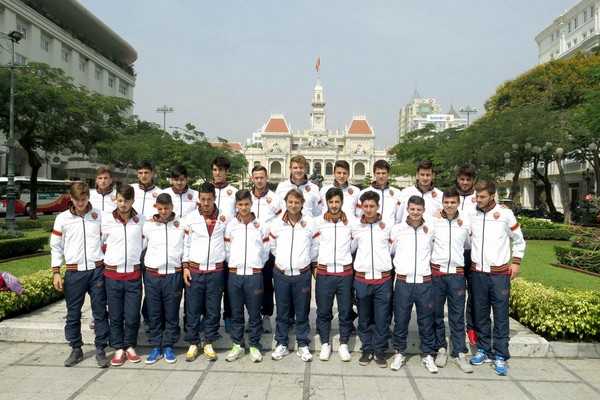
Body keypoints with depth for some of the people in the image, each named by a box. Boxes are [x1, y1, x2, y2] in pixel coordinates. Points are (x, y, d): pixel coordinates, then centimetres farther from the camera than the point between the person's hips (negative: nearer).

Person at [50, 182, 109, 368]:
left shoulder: (99, 215, 2)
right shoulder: (62, 218, 2)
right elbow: (56, 247, 6)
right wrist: (56, 272, 0)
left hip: (97, 270, 0)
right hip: (74, 272, 1)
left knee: (100, 312, 4)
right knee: (73, 313, 9)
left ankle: (100, 350, 14)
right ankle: (76, 349, 25)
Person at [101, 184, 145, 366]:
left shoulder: (141, 220, -1)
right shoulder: (107, 219, -2)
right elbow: (100, 242, 9)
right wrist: (111, 256, 6)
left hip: (134, 274, 0)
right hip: (112, 274, 0)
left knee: (132, 315, 5)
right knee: (115, 315, 9)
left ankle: (130, 346, 25)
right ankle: (118, 348, 24)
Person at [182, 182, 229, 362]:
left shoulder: (224, 218, 0)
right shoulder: (191, 218, 0)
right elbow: (185, 244, 4)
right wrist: (185, 267, -1)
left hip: (216, 271, 0)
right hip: (194, 270, 0)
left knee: (213, 309, 7)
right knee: (193, 309, 6)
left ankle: (209, 344, 22)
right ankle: (193, 344, 21)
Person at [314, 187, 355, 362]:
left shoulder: (351, 221, -2)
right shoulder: (318, 221, -1)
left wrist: (350, 260, 9)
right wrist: (315, 265, 6)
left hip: (345, 273, 0)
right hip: (324, 273, 0)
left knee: (345, 310, 7)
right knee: (323, 311, 7)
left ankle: (343, 344, 22)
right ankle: (325, 344, 22)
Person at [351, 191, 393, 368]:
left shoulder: (389, 225, -1)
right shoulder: (355, 226, 3)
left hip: (383, 278, -1)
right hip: (362, 278, 1)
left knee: (383, 318, 5)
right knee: (364, 317, 10)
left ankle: (380, 350, 20)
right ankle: (367, 349, 25)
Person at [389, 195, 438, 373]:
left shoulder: (431, 229, 3)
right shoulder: (397, 229, 0)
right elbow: (390, 251, 11)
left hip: (425, 282, 1)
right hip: (403, 282, -1)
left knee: (426, 320, 9)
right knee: (400, 319, 7)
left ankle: (427, 354, 25)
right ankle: (400, 352, 24)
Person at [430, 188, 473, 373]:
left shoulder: (466, 220, 2)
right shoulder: (433, 220, -2)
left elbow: (469, 243, 16)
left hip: (457, 273, 1)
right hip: (436, 272, 0)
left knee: (457, 314, 5)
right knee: (437, 313, 7)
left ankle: (459, 353, 14)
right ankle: (441, 349, 21)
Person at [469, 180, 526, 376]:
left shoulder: (505, 213, -3)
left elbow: (518, 239, 7)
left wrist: (516, 262, 1)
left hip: (500, 273, -2)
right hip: (477, 272, 2)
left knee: (501, 316, 2)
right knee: (480, 314, 10)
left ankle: (500, 356, 12)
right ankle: (484, 350, 24)